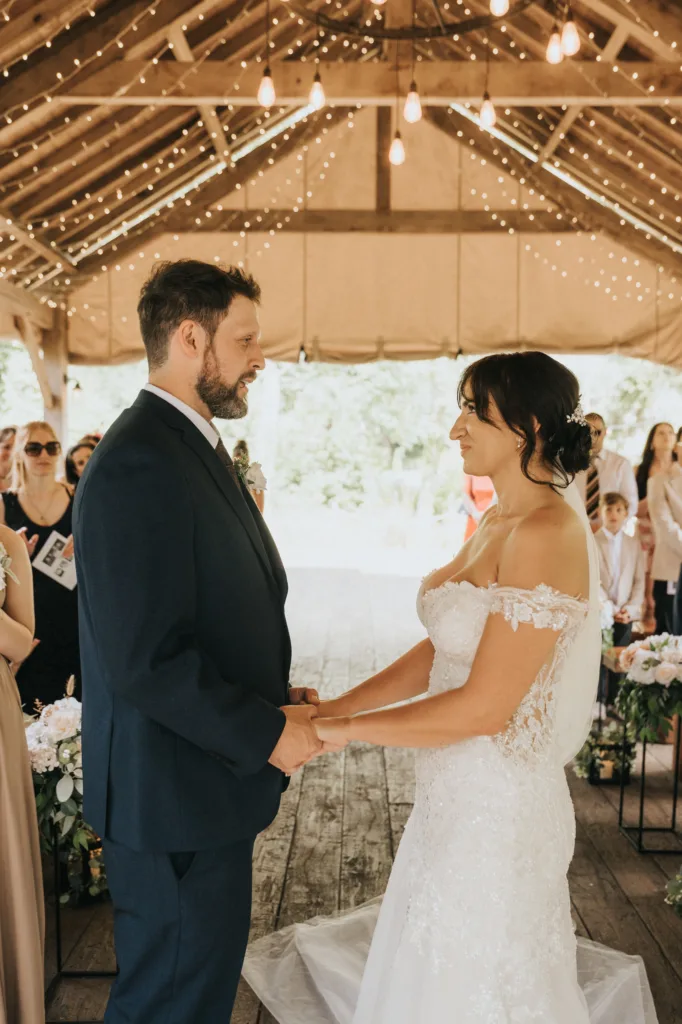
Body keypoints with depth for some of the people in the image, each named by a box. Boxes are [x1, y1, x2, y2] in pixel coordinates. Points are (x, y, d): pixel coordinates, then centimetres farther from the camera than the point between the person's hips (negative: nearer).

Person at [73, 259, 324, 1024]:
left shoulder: (190, 446, 10)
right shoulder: (138, 465, -23)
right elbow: (144, 660, -26)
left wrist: (275, 698, 4)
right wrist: (266, 735, -17)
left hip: (202, 782, 10)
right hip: (175, 797, -10)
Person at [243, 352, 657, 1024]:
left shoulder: (546, 534, -22)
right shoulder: (496, 523, 7)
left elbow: (484, 708, -24)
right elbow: (441, 650, 8)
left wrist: (343, 729, -17)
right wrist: (337, 705, -1)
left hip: (498, 801, -9)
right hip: (455, 792, 9)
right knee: (425, 969, 23)